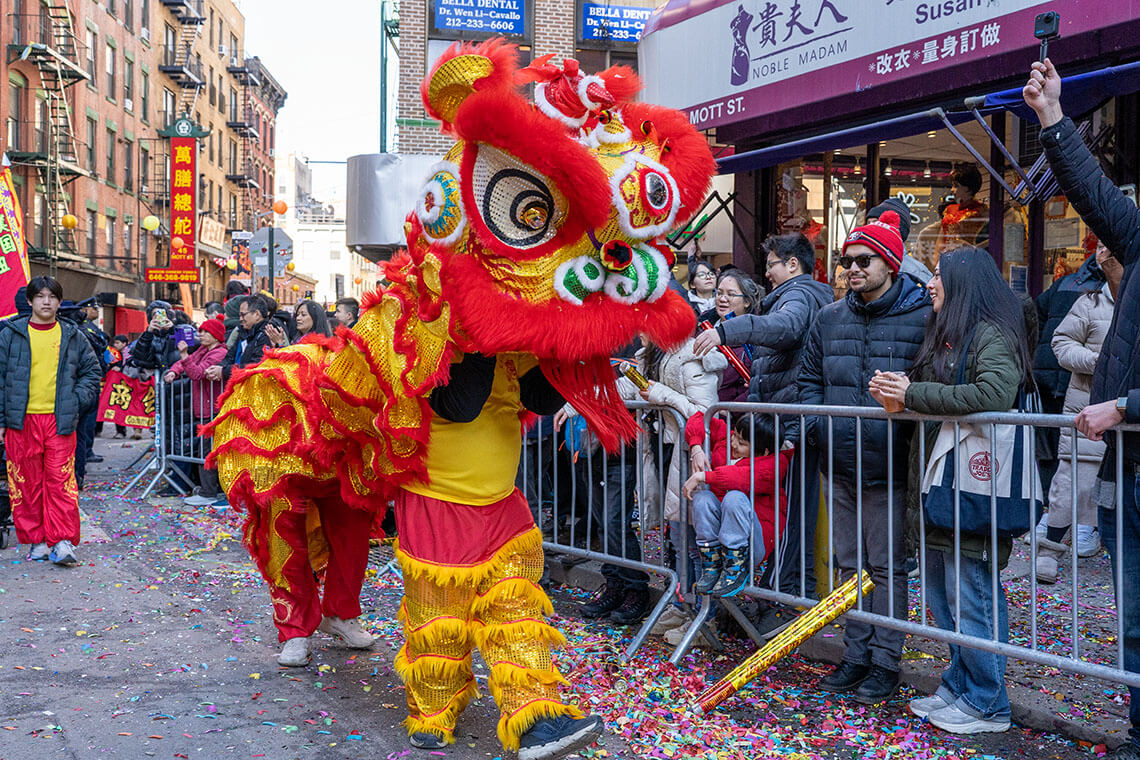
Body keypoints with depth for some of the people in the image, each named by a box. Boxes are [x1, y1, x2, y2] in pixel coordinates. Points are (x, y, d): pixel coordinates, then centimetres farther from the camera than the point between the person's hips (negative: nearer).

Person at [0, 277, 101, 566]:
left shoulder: (73, 336, 9)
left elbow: (92, 371, 17)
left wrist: (77, 400, 2)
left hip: (60, 420, 0)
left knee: (60, 480, -6)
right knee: (27, 483, 4)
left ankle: (63, 542, -5)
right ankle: (36, 541, 13)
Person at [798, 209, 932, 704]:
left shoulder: (921, 318, -8)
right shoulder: (829, 319, 9)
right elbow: (810, 377, 17)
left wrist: (907, 417, -19)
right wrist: (815, 427, 4)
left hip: (888, 467, -5)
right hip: (838, 466, 5)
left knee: (887, 566, 3)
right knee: (850, 564, 13)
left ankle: (886, 662, 13)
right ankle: (856, 654, 24)